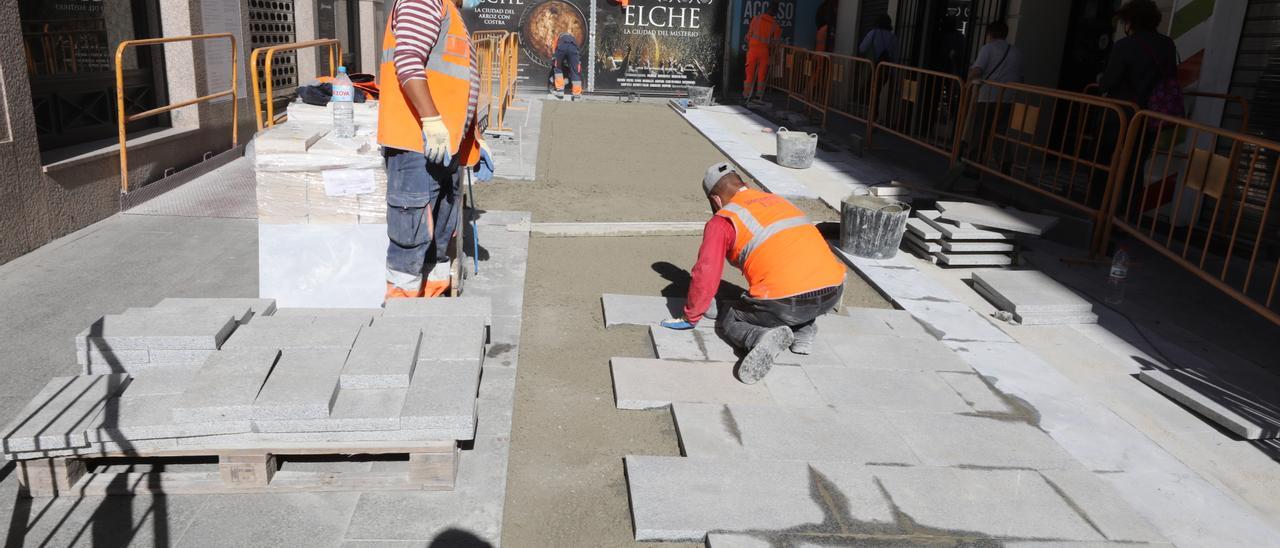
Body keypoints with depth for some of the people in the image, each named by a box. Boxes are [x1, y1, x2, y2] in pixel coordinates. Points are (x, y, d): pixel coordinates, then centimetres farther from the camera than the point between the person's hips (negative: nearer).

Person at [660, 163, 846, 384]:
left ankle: (763, 336, -12)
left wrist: (690, 318, 17)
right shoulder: (778, 201, 25)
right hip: (833, 291, 6)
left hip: (786, 300, -6)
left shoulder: (723, 220, 6)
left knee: (729, 323, 18)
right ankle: (804, 330, 14)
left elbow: (706, 274, 1)